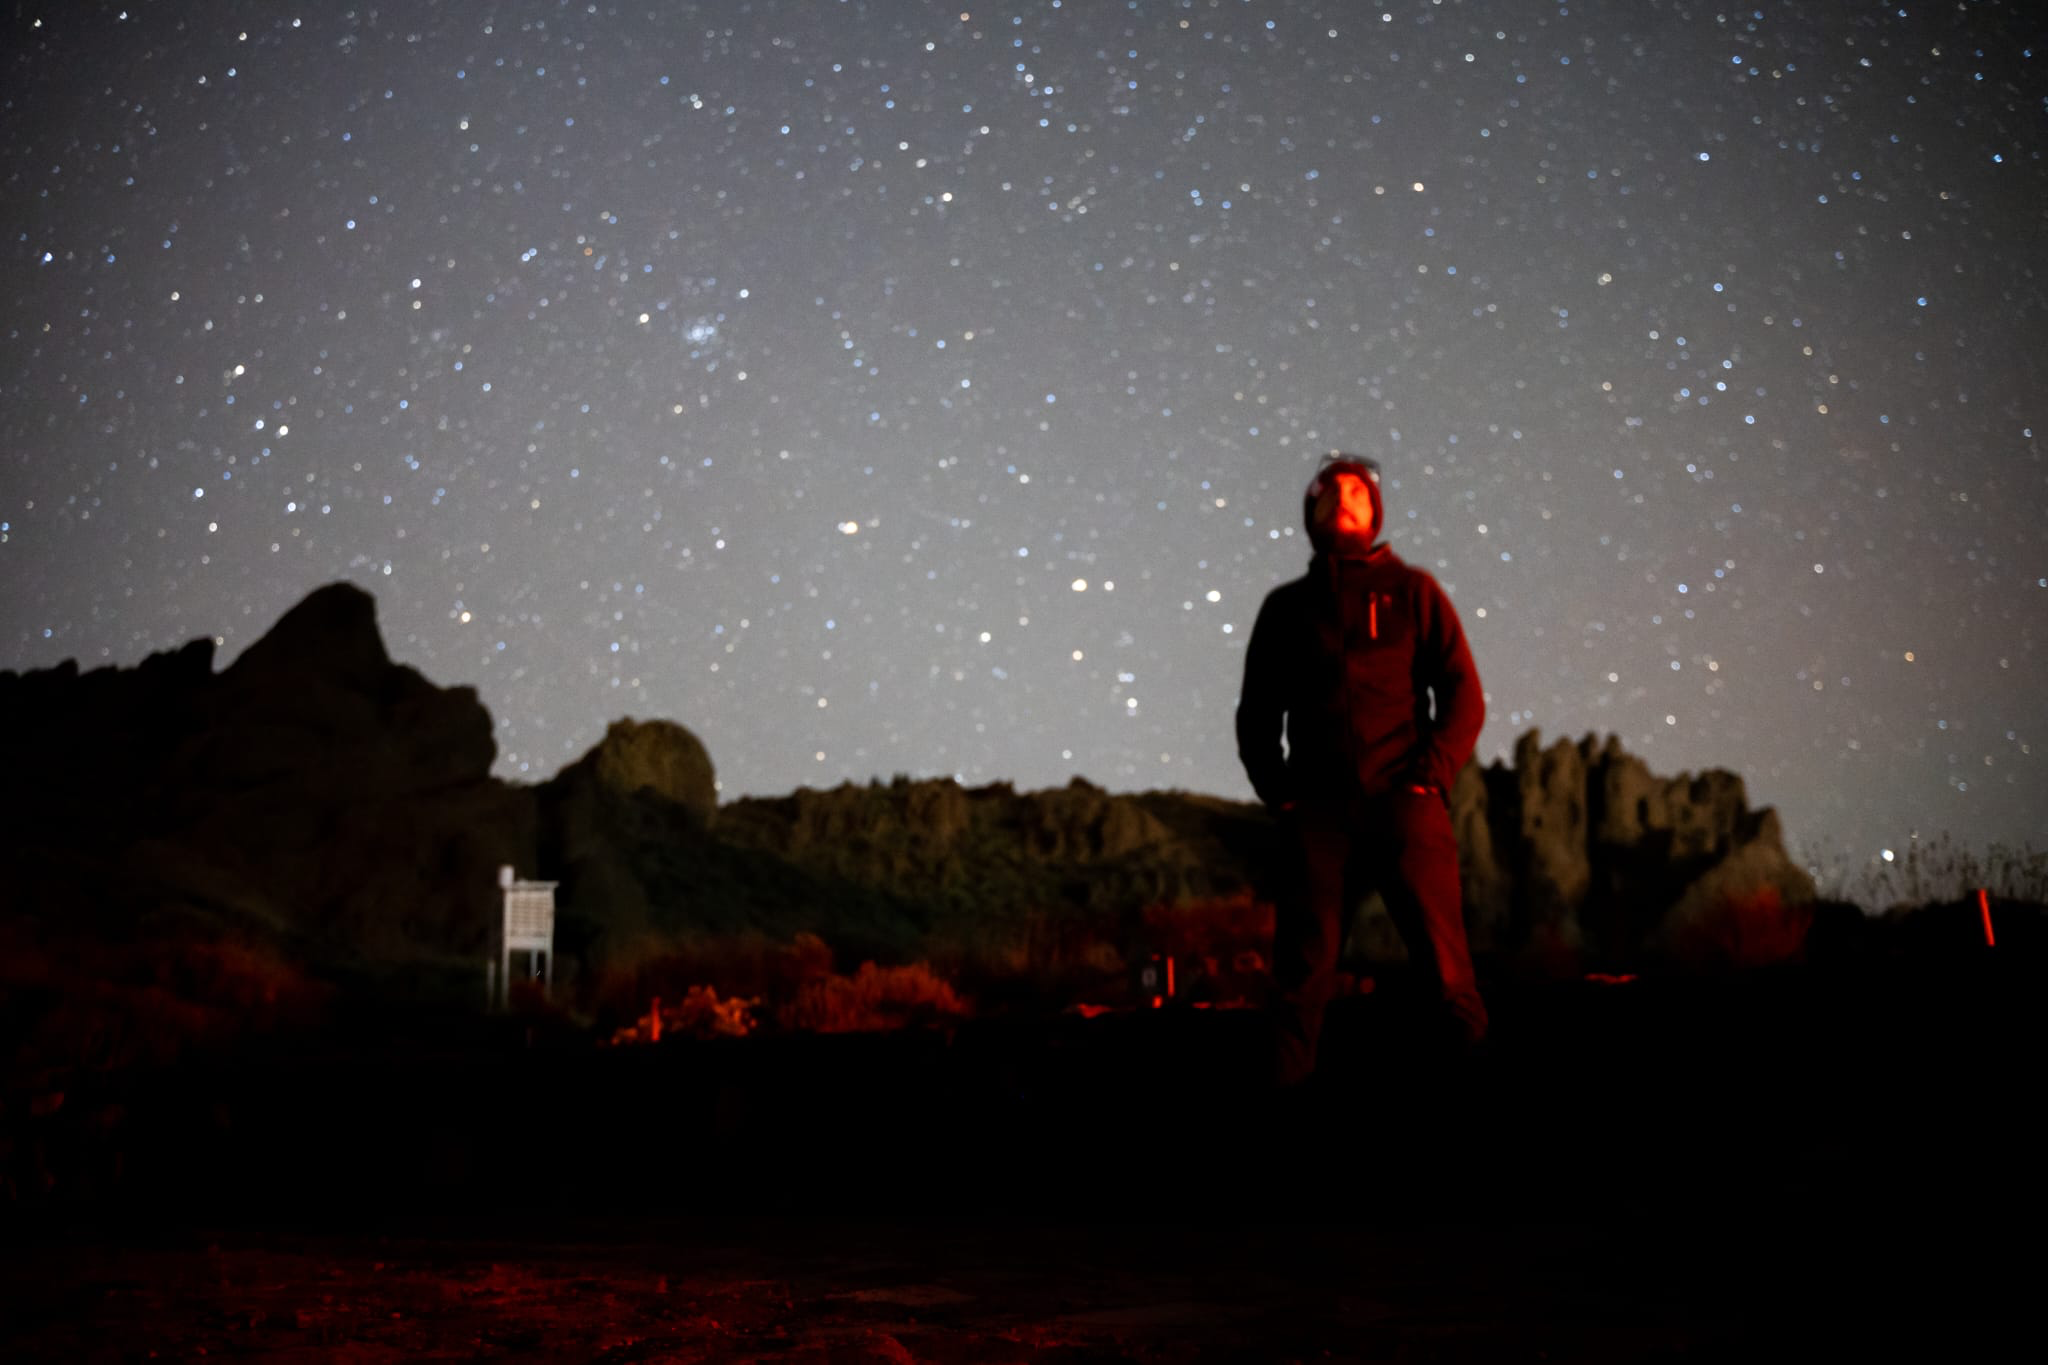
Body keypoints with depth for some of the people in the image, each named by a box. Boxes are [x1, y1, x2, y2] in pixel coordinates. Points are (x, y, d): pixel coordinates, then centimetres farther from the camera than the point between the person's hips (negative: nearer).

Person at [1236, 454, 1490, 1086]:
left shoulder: (1412, 591, 12)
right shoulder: (1287, 605, 17)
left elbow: (1464, 695, 6)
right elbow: (1256, 713, 19)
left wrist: (1431, 775, -7)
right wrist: (1276, 790, 5)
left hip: (1403, 802, -2)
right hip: (1317, 811, 2)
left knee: (1443, 961, -7)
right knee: (1304, 967, -2)